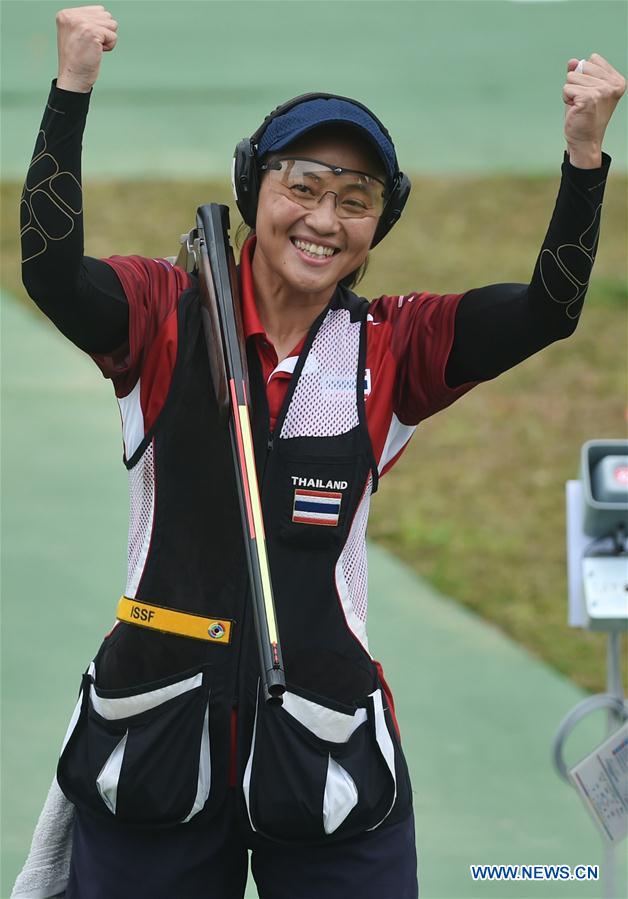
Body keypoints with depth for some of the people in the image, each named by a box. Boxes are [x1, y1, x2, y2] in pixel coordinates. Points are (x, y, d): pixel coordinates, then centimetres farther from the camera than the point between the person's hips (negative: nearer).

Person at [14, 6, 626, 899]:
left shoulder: (393, 351, 4)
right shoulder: (166, 318, -1)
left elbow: (549, 310, -8)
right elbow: (51, 274, -20)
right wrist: (74, 88, -27)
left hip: (324, 748, 1)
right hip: (154, 732, -1)